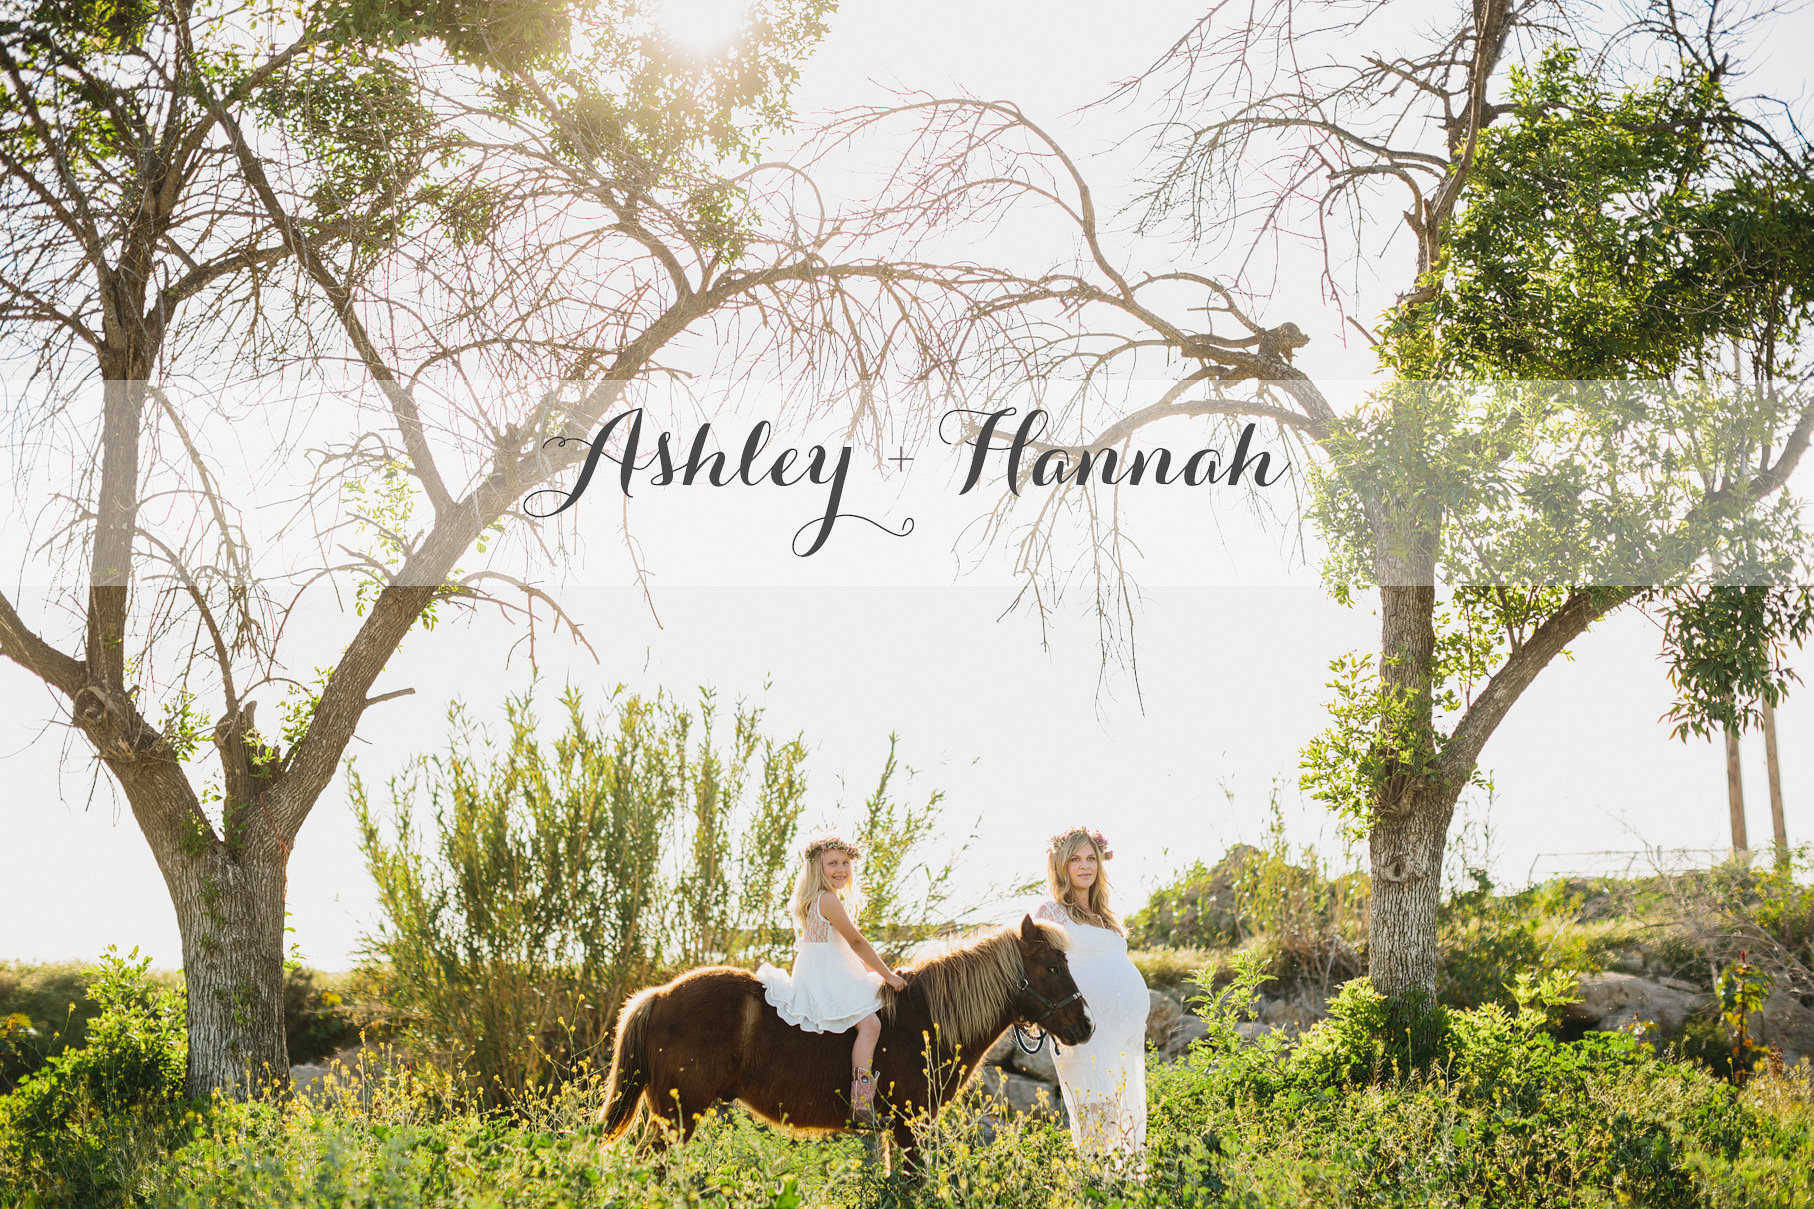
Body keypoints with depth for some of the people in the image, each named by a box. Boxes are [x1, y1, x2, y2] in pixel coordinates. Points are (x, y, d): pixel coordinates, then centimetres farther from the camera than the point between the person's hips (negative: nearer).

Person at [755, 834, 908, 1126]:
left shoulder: (820, 899, 18)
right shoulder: (829, 900, -14)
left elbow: (847, 948, 24)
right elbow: (857, 942, -13)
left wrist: (874, 970, 21)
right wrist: (887, 975, -6)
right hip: (825, 979, -11)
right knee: (869, 1023, -23)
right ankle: (861, 1100, -32)